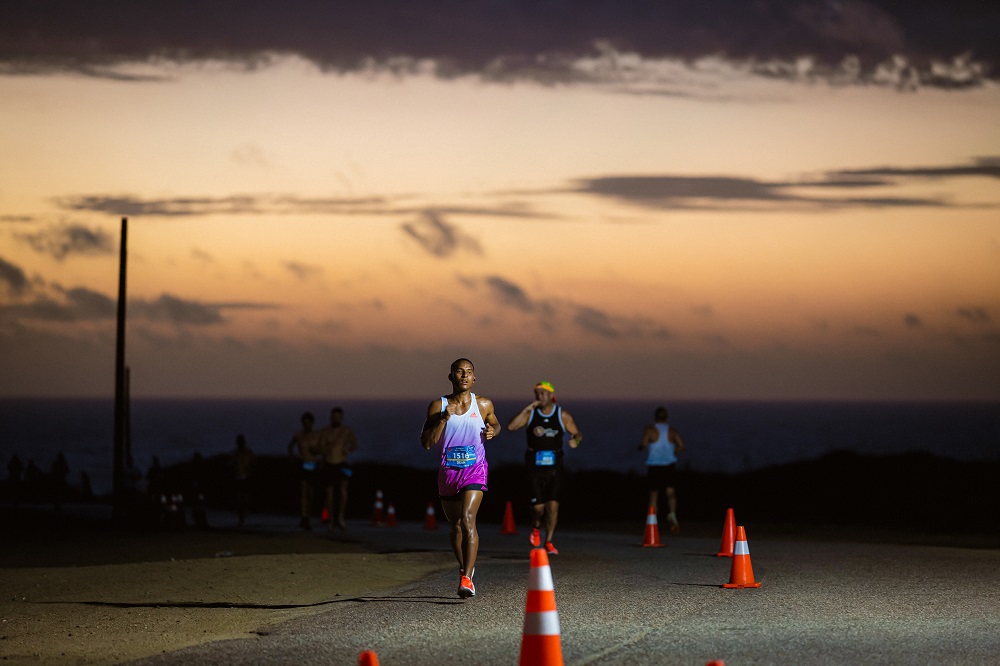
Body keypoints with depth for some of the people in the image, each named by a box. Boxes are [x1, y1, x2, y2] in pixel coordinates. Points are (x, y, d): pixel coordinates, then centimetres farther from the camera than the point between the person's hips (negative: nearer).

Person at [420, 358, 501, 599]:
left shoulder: (483, 405, 0)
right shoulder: (438, 405, -3)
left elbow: (495, 423, 21)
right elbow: (426, 443, -7)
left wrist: (492, 430, -3)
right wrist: (443, 419, -19)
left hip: (475, 470, -2)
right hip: (448, 471, 2)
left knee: (467, 519, -21)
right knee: (455, 525, 13)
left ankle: (466, 579, -24)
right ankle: (464, 568, 38)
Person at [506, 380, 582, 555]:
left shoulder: (562, 415, 1)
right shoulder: (530, 414, 0)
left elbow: (577, 433, 8)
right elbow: (511, 427, -12)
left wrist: (575, 440, -16)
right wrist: (527, 409, -17)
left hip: (554, 465, 0)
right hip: (535, 466, 0)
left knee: (553, 504, -7)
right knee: (538, 506, -6)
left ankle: (548, 542, 7)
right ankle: (536, 529, 28)